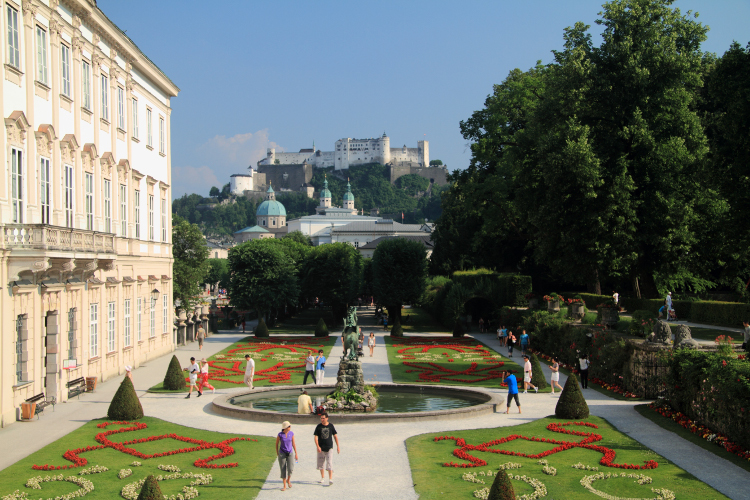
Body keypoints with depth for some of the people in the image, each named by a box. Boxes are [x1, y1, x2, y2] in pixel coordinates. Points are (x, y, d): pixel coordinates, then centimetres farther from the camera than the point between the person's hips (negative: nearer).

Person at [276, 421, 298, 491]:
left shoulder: (291, 434, -2)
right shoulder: (280, 435, -9)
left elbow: (293, 444, 5)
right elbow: (277, 444, 5)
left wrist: (296, 454, 4)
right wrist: (277, 453, 12)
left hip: (289, 453, 2)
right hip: (282, 454, -2)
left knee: (291, 469, -11)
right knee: (283, 470, 2)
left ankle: (288, 480, 19)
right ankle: (284, 485, 13)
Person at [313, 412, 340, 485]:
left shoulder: (331, 426, 1)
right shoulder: (319, 426, 0)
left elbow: (335, 436, 9)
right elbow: (316, 437, -2)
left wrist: (338, 446, 7)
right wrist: (318, 446, -15)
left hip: (329, 448, -1)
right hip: (321, 448, 2)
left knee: (330, 463, -10)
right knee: (321, 464, 10)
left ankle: (330, 479, -13)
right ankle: (323, 478, 26)